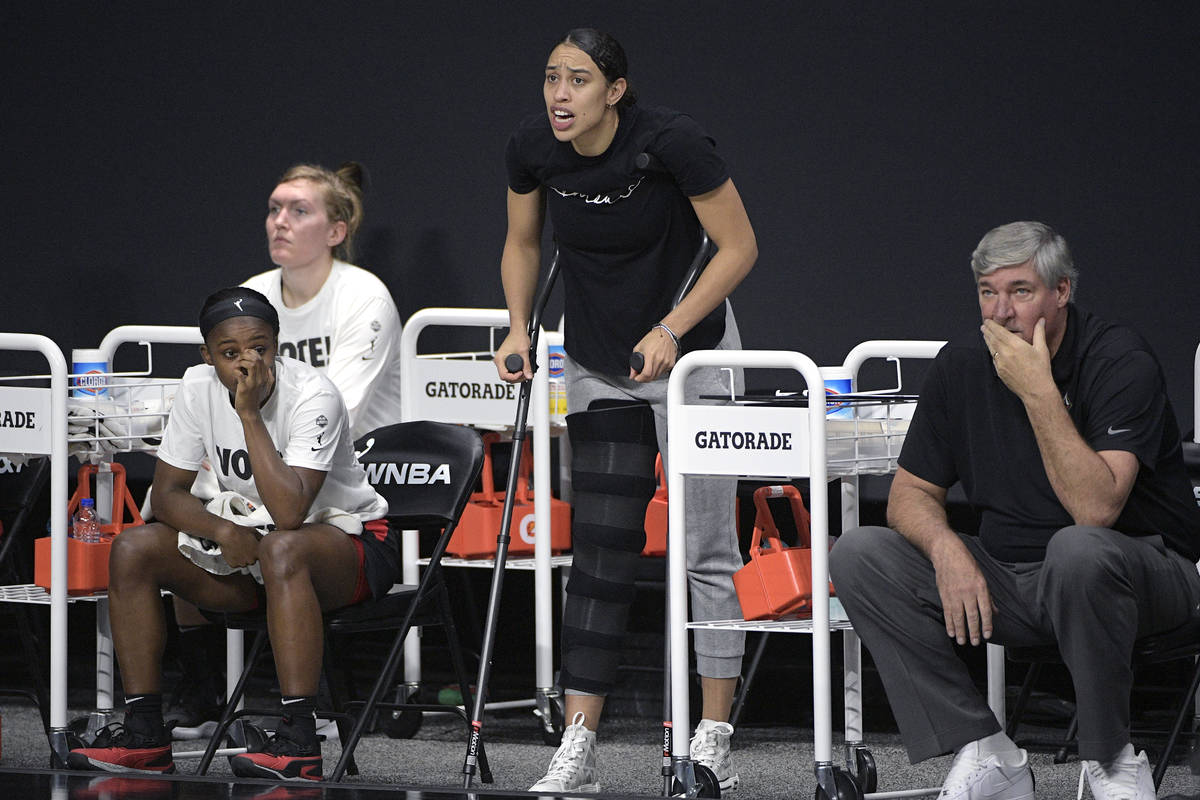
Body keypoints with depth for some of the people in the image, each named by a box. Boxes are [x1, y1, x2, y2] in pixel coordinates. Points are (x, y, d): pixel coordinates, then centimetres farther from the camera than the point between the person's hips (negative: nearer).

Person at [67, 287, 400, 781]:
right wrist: (223, 530, -21)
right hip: (249, 539, 6)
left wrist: (250, 413, -33)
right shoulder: (199, 388, -6)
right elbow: (169, 492, -1)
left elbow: (290, 512, -35)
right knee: (133, 550, -12)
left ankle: (298, 743, -42)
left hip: (352, 540, -6)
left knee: (282, 548, -40)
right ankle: (143, 734, -9)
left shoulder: (313, 396, -24)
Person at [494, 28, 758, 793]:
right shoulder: (532, 149, -11)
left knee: (706, 550, -2)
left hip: (690, 352, -4)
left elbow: (739, 247, -17)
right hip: (599, 367, 4)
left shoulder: (672, 142, -25)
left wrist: (670, 331, -24)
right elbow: (522, 244, 8)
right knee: (600, 549, 2)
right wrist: (519, 328, -6)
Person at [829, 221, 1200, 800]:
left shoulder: (1120, 362, -17)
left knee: (1078, 551, -41)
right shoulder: (962, 365, 1)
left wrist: (1039, 392, -31)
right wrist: (946, 547, -16)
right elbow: (911, 493, 7)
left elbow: (1095, 508, -29)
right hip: (1008, 583, 6)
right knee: (858, 554, -11)